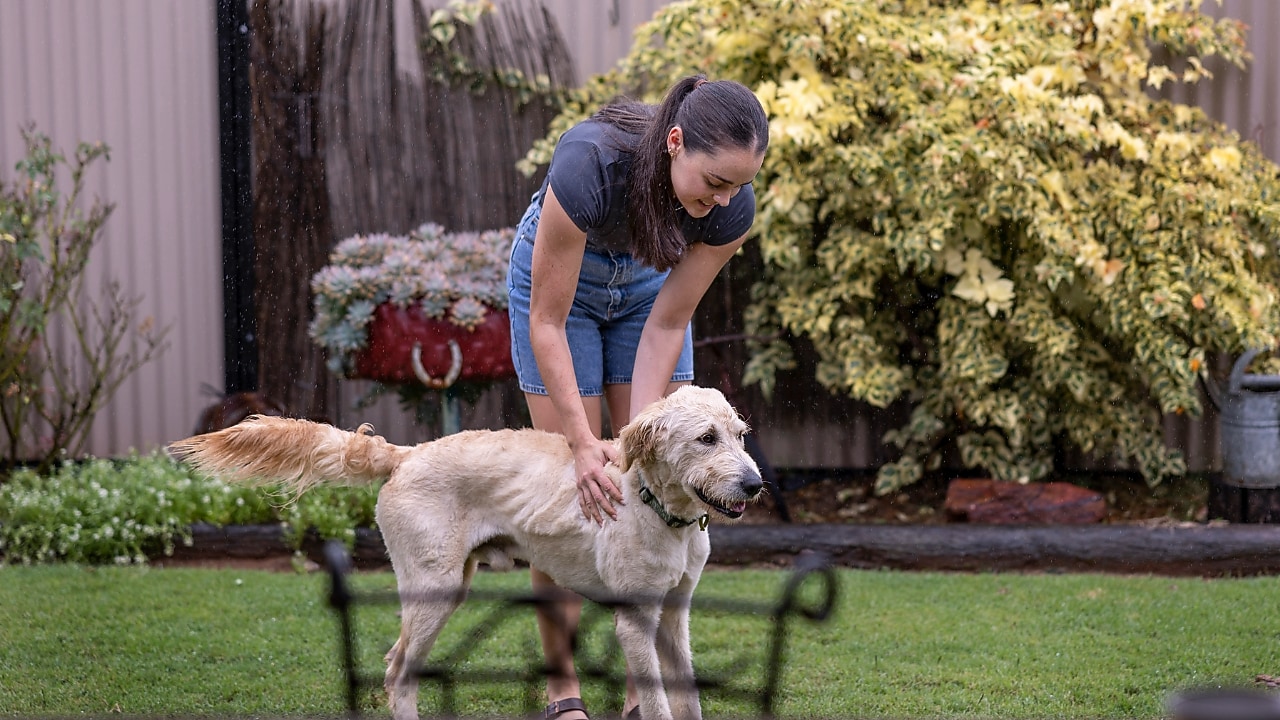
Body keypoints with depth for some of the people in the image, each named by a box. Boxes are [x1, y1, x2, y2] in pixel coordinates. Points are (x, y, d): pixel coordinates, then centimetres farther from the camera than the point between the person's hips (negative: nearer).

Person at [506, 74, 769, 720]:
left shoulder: (732, 208, -29)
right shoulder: (588, 164, -41)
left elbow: (665, 326, -19)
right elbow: (547, 322, -32)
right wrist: (584, 442, -35)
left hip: (647, 283, 3)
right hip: (557, 275, -3)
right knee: (574, 481, -9)